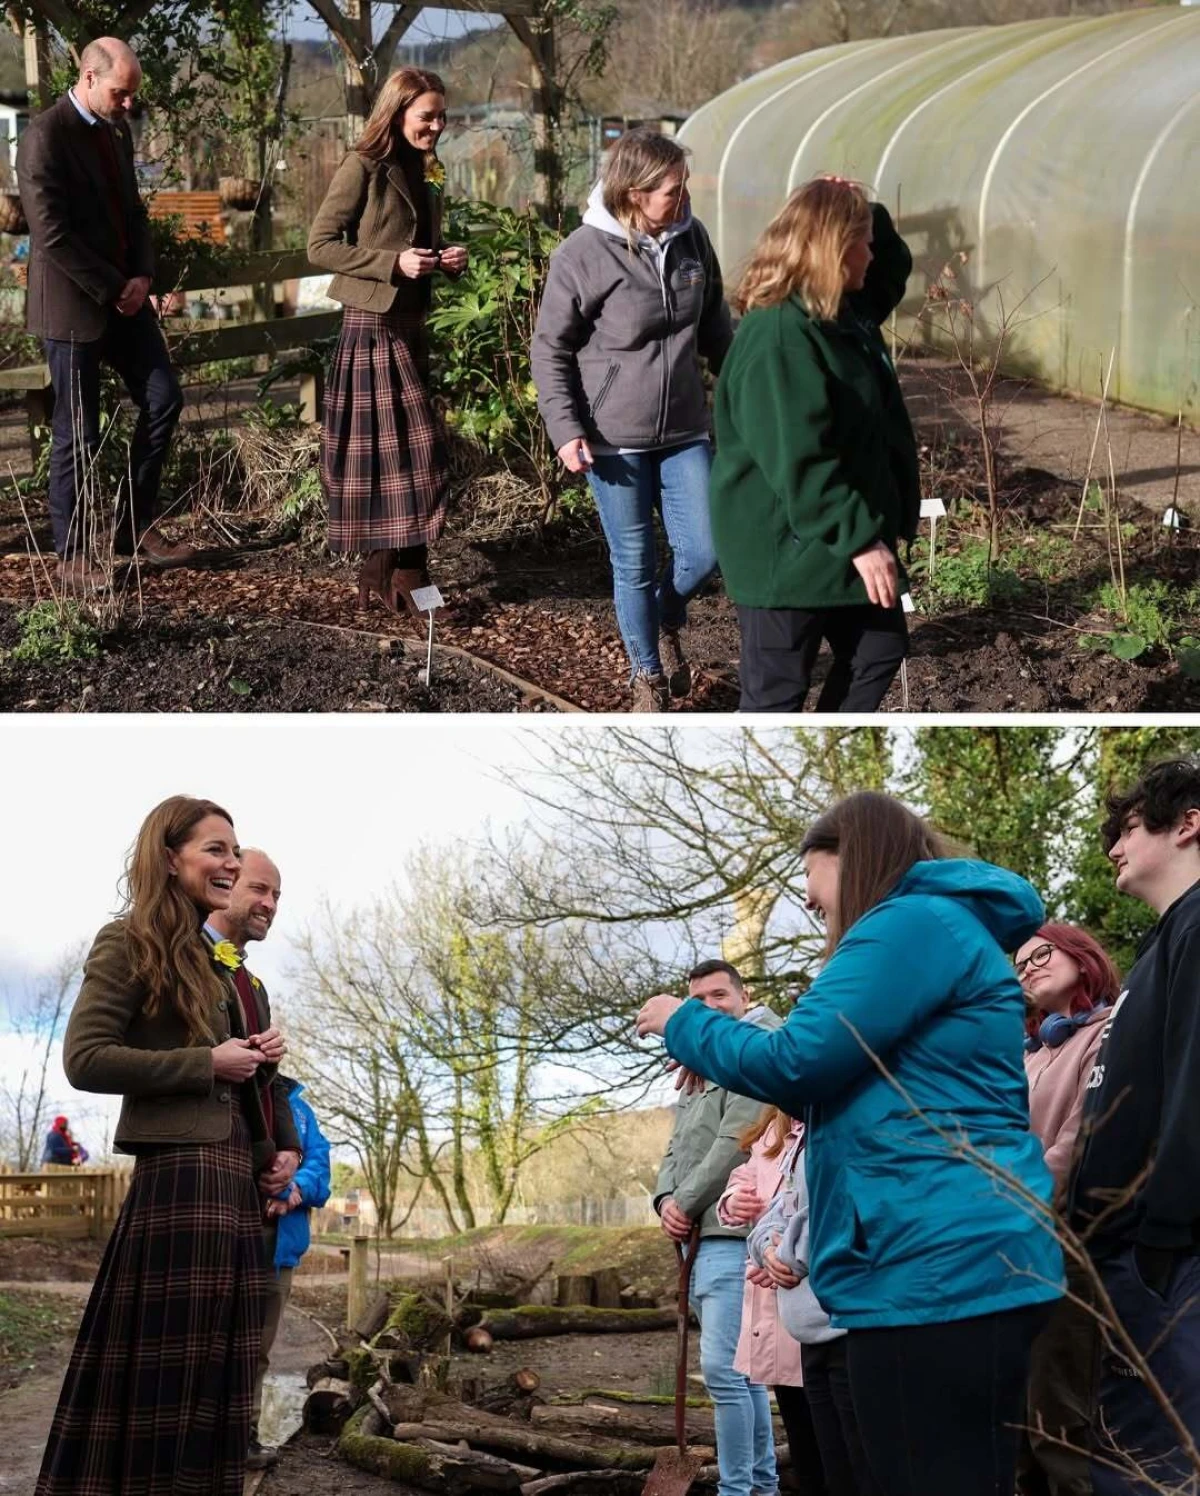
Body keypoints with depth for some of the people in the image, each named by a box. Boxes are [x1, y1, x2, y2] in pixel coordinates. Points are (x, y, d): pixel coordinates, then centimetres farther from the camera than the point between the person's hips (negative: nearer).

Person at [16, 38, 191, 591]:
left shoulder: (117, 130, 9)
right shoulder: (45, 137, -17)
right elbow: (52, 234, -21)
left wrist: (142, 275, 1)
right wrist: (114, 289, -16)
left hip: (123, 296, 8)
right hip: (73, 306, -8)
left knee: (163, 399, 7)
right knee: (77, 433, 0)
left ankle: (134, 527, 18)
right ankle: (73, 555, 11)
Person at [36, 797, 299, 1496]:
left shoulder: (215, 959, 20)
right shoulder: (131, 942, -5)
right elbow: (85, 1059, -14)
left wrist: (261, 1053, 8)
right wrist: (207, 1063, -13)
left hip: (235, 1181, 9)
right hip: (180, 1175, -9)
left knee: (217, 1375, 9)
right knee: (165, 1375, -6)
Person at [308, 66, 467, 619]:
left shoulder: (422, 176, 15)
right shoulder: (363, 169, -10)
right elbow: (319, 245, -13)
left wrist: (447, 262, 4)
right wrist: (393, 262, -20)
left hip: (409, 326, 8)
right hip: (373, 326, -8)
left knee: (402, 450, 9)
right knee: (411, 449, -9)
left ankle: (383, 574, 15)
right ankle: (404, 579, -4)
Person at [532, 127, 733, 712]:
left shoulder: (691, 237, -2)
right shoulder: (583, 253, -15)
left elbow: (715, 325, 13)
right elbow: (550, 349, -7)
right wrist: (566, 430, -13)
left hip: (684, 430, 4)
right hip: (614, 438, -4)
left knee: (703, 551, 2)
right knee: (634, 563, 6)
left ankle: (666, 625, 34)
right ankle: (647, 675, 26)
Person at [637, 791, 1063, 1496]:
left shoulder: (913, 922, -8)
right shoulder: (946, 930, 24)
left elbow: (794, 1061, -12)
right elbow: (858, 1086, 29)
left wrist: (687, 1026, 5)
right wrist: (723, 1063, 25)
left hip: (934, 1267, -10)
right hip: (963, 1262, 10)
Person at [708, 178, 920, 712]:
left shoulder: (844, 313, 7)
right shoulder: (778, 336, -25)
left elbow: (894, 267, 28)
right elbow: (799, 460, -30)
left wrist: (864, 211, 6)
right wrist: (861, 539, -29)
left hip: (843, 538, 10)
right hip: (787, 546, -10)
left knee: (880, 649, 19)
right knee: (777, 688, 2)